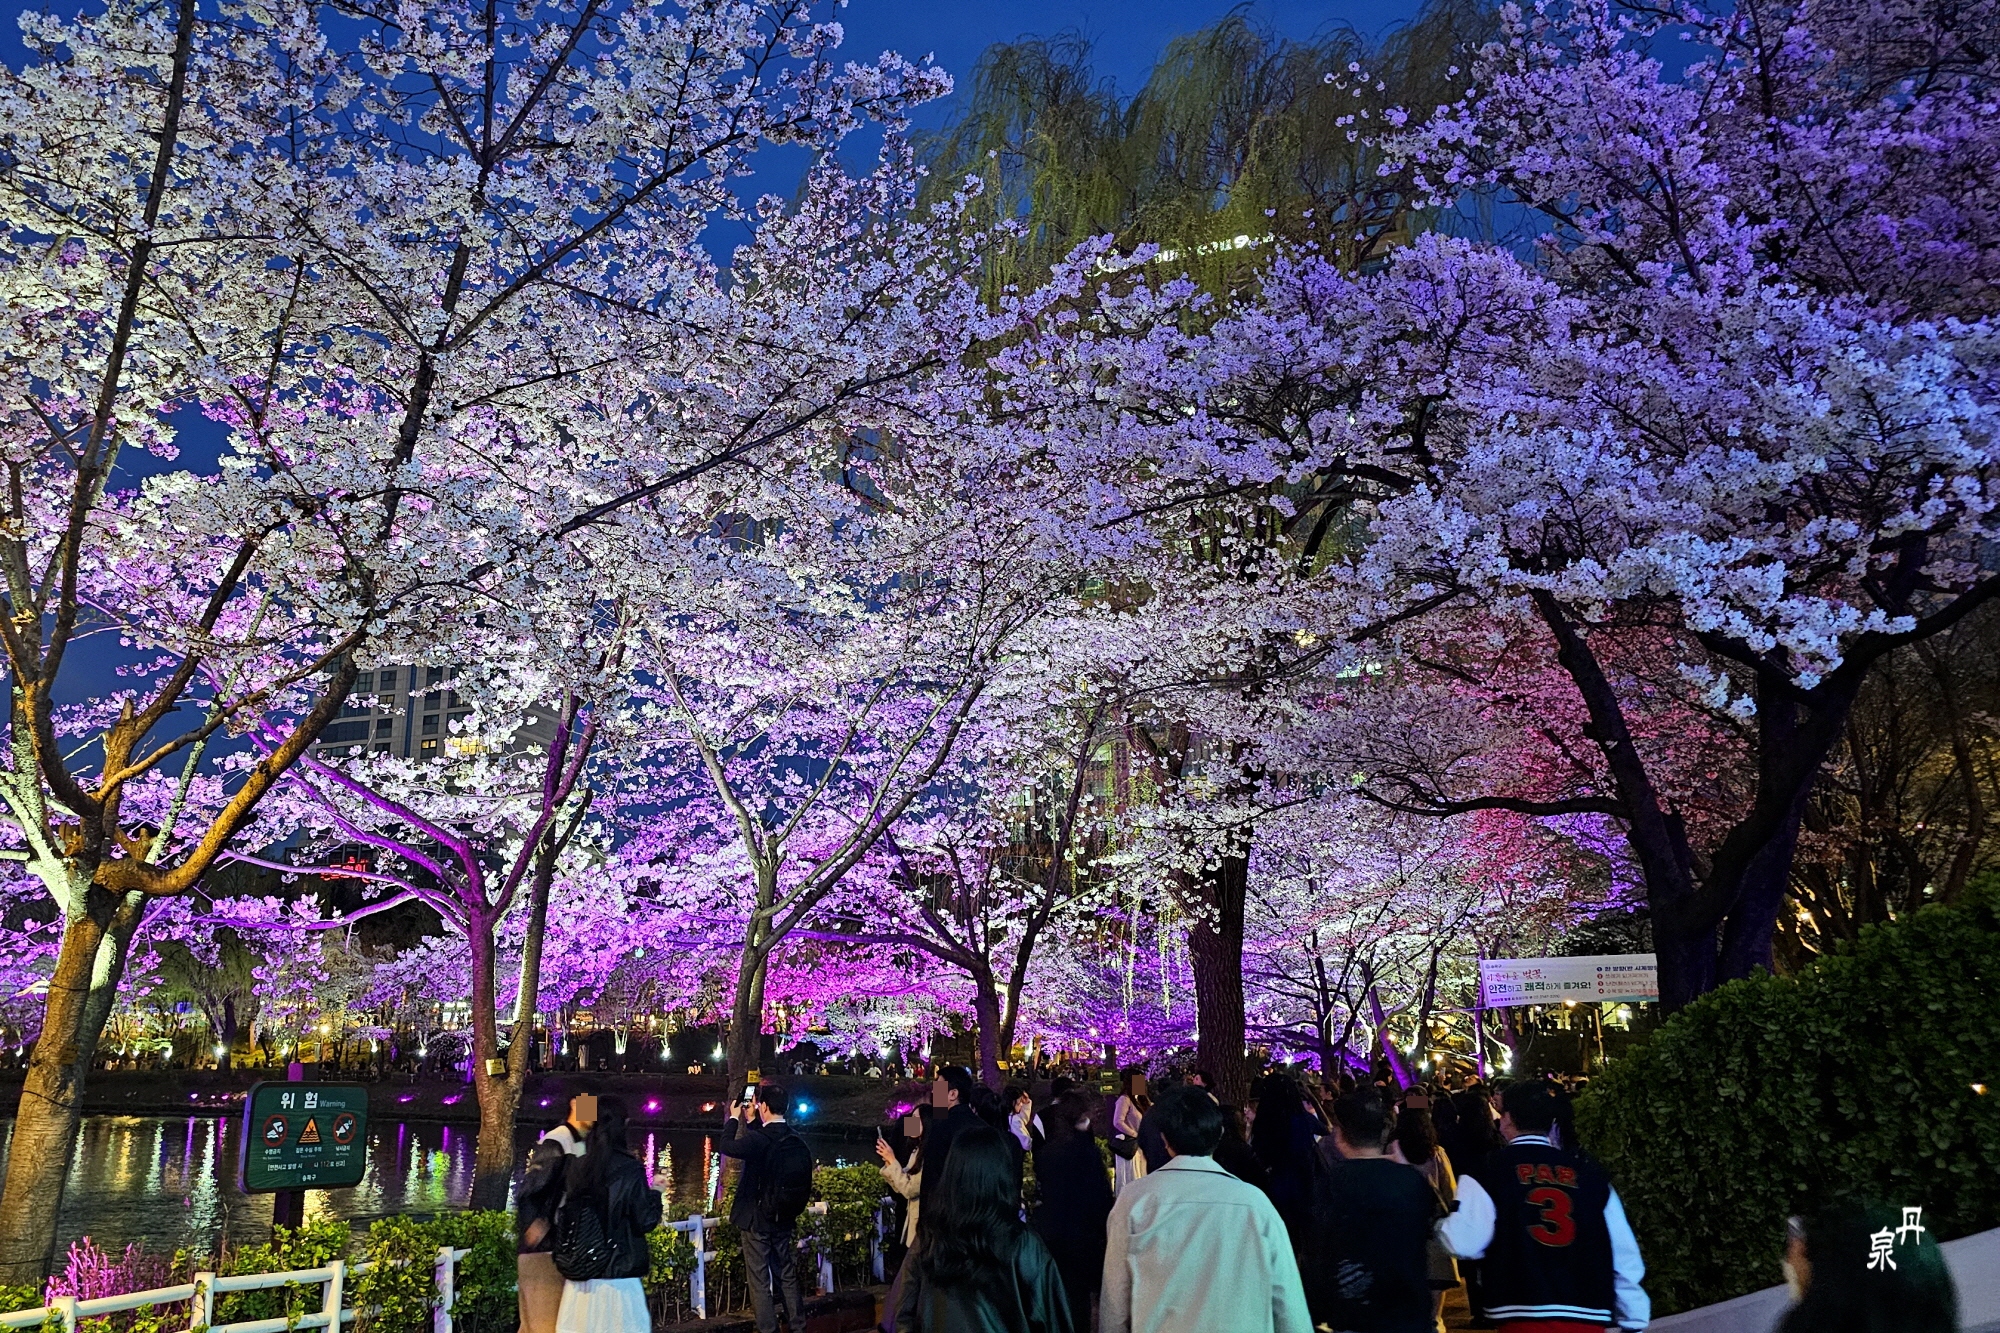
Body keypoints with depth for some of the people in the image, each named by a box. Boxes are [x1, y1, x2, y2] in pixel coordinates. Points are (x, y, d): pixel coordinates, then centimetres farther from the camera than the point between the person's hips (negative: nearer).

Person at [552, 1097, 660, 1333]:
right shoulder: (630, 1170, -11)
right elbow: (645, 1221, -7)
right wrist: (655, 1194, 9)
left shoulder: (577, 1168, 2)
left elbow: (562, 1218, 7)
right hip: (617, 1273, -4)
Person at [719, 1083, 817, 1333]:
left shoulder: (759, 1139, -22)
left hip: (756, 1220, -6)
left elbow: (724, 1145, -10)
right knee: (787, 1277, 17)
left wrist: (734, 1118, 3)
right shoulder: (796, 1142, 0)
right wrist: (750, 1121, 19)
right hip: (784, 1220, 7)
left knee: (760, 1281, 2)